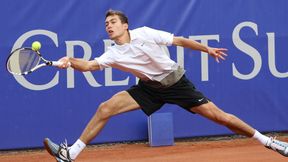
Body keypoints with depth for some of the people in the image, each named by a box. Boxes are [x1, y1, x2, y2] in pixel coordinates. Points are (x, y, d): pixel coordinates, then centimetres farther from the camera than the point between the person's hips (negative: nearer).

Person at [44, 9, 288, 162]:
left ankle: (268, 141, 4)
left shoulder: (144, 33, -15)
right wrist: (71, 62, -39)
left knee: (218, 116, -9)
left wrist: (207, 49, -4)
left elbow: (179, 40, -6)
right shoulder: (113, 54, -8)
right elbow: (89, 65, -20)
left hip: (175, 82, -3)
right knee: (105, 109, -12)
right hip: (150, 88, 3)